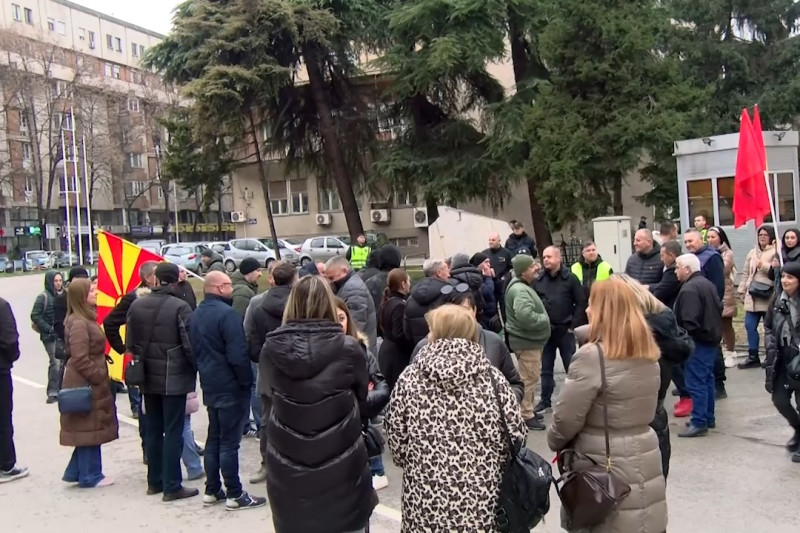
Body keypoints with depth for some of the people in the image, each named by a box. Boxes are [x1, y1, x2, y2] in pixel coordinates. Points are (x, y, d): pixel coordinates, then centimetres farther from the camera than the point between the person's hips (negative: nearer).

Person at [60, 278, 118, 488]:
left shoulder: (86, 319, 14)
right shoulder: (79, 323, -19)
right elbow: (80, 359, -23)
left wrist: (101, 375, 14)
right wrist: (98, 377, -17)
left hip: (90, 383, 10)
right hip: (86, 384, -10)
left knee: (90, 428, 15)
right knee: (89, 428, 0)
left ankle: (76, 472, 23)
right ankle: (90, 476, 10)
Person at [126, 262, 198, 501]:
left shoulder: (136, 305, 1)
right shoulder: (180, 307, -16)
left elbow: (130, 343, 6)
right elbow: (189, 345, -15)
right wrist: (195, 369, 1)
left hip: (147, 377, 6)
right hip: (174, 378, -6)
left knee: (153, 431, 16)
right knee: (173, 433, 1)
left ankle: (154, 481, 26)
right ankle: (172, 487, 6)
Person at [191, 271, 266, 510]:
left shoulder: (197, 314, 9)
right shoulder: (227, 313, -19)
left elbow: (195, 350, 15)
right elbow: (237, 354, -23)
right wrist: (246, 381, -13)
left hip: (210, 385, 9)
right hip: (230, 386, -9)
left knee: (214, 438, 15)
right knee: (229, 441, -3)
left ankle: (212, 491, 22)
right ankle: (234, 495, 4)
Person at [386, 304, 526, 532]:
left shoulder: (410, 379, -6)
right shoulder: (492, 378, -6)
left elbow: (396, 441, 0)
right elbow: (515, 436, -4)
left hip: (426, 499, 0)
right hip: (481, 499, 0)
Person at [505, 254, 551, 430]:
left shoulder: (524, 286, 13)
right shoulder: (520, 290, -23)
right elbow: (526, 316, -36)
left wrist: (543, 318, 5)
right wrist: (545, 319, -20)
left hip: (530, 339, 11)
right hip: (526, 341, -11)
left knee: (531, 377, 20)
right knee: (529, 378, -4)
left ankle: (528, 410, 31)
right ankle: (526, 416, 4)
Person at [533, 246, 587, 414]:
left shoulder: (570, 278, -5)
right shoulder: (538, 280, 5)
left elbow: (581, 303, -6)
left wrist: (573, 325, -9)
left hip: (565, 330, -3)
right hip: (545, 331, 4)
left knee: (571, 367, 5)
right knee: (546, 368, 11)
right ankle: (545, 401, 20)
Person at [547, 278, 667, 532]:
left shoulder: (592, 356, -20)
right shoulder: (648, 354, 3)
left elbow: (566, 419, -17)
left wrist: (555, 442, 2)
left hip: (604, 474, -6)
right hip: (645, 469, 7)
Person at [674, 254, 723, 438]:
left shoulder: (689, 289, -20)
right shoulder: (707, 284, 13)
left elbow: (690, 321, -25)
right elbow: (719, 308, 20)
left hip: (698, 341, -11)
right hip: (711, 337, 11)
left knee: (696, 382, -6)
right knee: (707, 379, 17)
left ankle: (699, 423, -2)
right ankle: (708, 418, 25)